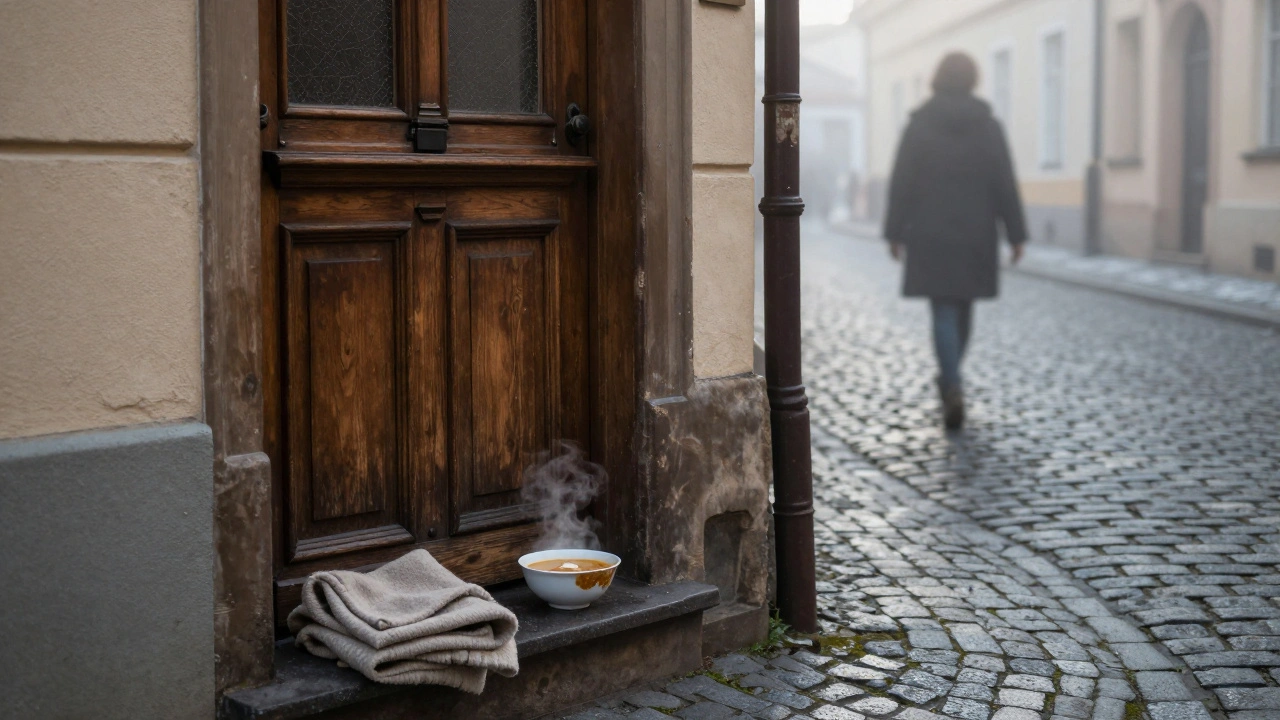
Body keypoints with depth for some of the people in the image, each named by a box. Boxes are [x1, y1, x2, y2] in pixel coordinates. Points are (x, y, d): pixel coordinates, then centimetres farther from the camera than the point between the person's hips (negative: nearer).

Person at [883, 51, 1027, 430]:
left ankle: (954, 390, -20)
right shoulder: (988, 126, 0)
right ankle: (949, 378, 33)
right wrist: (1015, 233, 2)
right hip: (976, 235, 2)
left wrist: (895, 232, 1)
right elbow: (1005, 184, -2)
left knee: (943, 313, -4)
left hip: (930, 237, -2)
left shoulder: (919, 125, -4)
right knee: (963, 308, 17)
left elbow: (902, 183, -5)